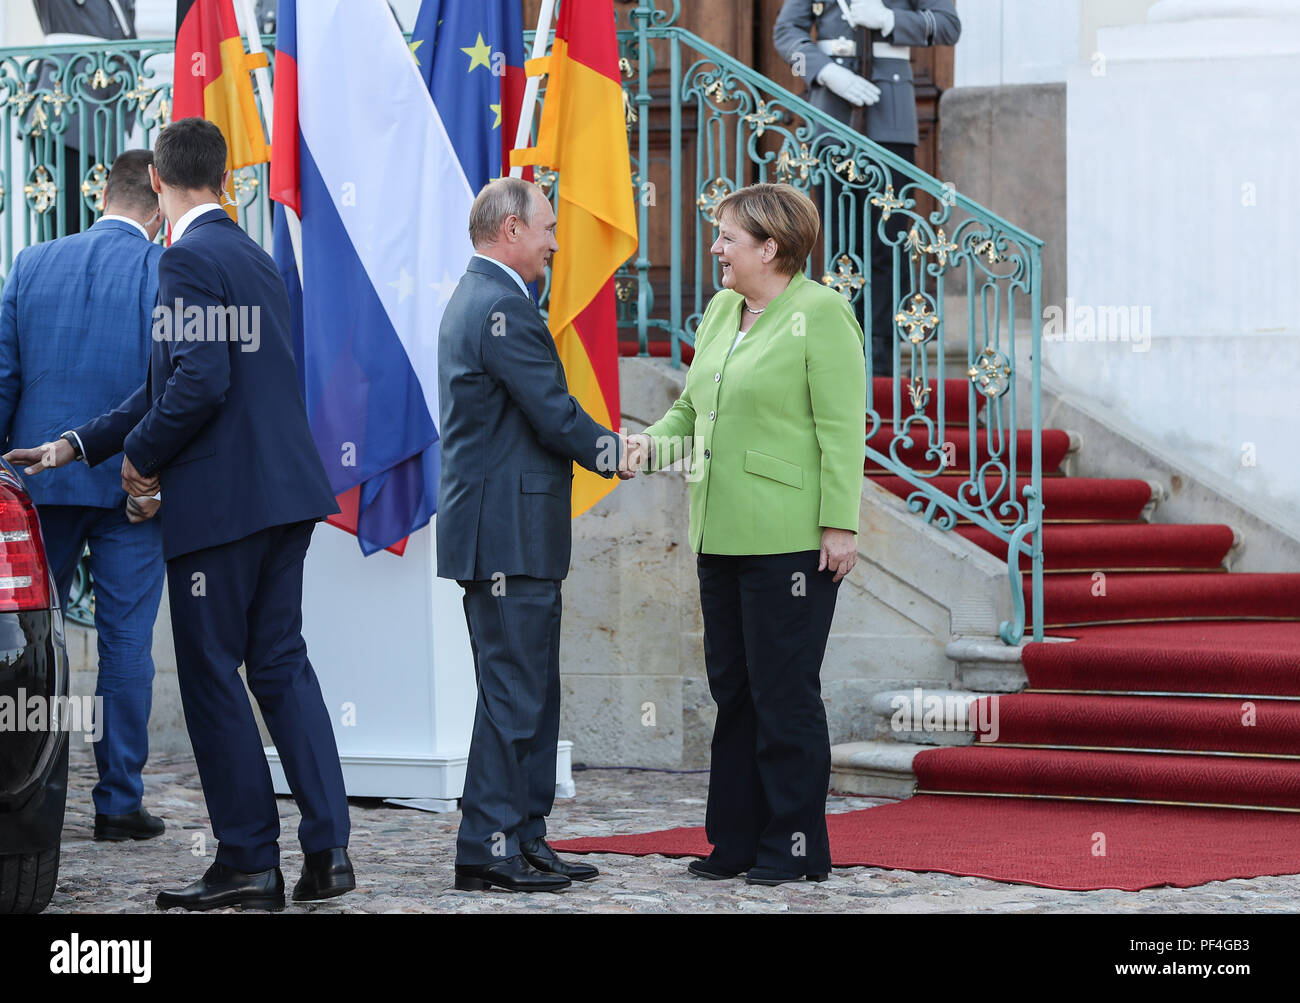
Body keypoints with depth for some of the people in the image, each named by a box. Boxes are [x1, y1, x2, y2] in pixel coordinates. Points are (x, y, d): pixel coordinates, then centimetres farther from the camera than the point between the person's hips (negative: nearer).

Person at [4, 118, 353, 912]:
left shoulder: (189, 259, -12)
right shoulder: (256, 258, 18)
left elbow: (201, 381, -21)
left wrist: (143, 452, -5)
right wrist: (78, 445, 22)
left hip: (221, 495, -9)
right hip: (287, 489, 9)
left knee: (213, 674, 0)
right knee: (280, 662, 11)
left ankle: (249, 862, 2)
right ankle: (327, 848, 6)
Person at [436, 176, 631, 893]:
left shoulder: (472, 299, 18)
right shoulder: (503, 307, -16)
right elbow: (554, 414, -17)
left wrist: (597, 446, 12)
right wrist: (611, 452, 0)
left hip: (501, 532, 11)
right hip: (510, 534, -11)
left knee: (532, 694, 14)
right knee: (512, 693, -8)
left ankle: (525, 840, 17)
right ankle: (487, 851, -5)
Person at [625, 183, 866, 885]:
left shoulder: (820, 315, -9)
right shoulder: (720, 311, 15)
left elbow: (841, 430, -13)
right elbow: (693, 405, 24)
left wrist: (840, 526, -17)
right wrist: (653, 441, 3)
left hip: (789, 539, -8)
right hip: (722, 537, 8)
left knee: (783, 694, -3)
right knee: (732, 689, 11)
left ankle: (796, 846, 5)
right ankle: (736, 841, 19)